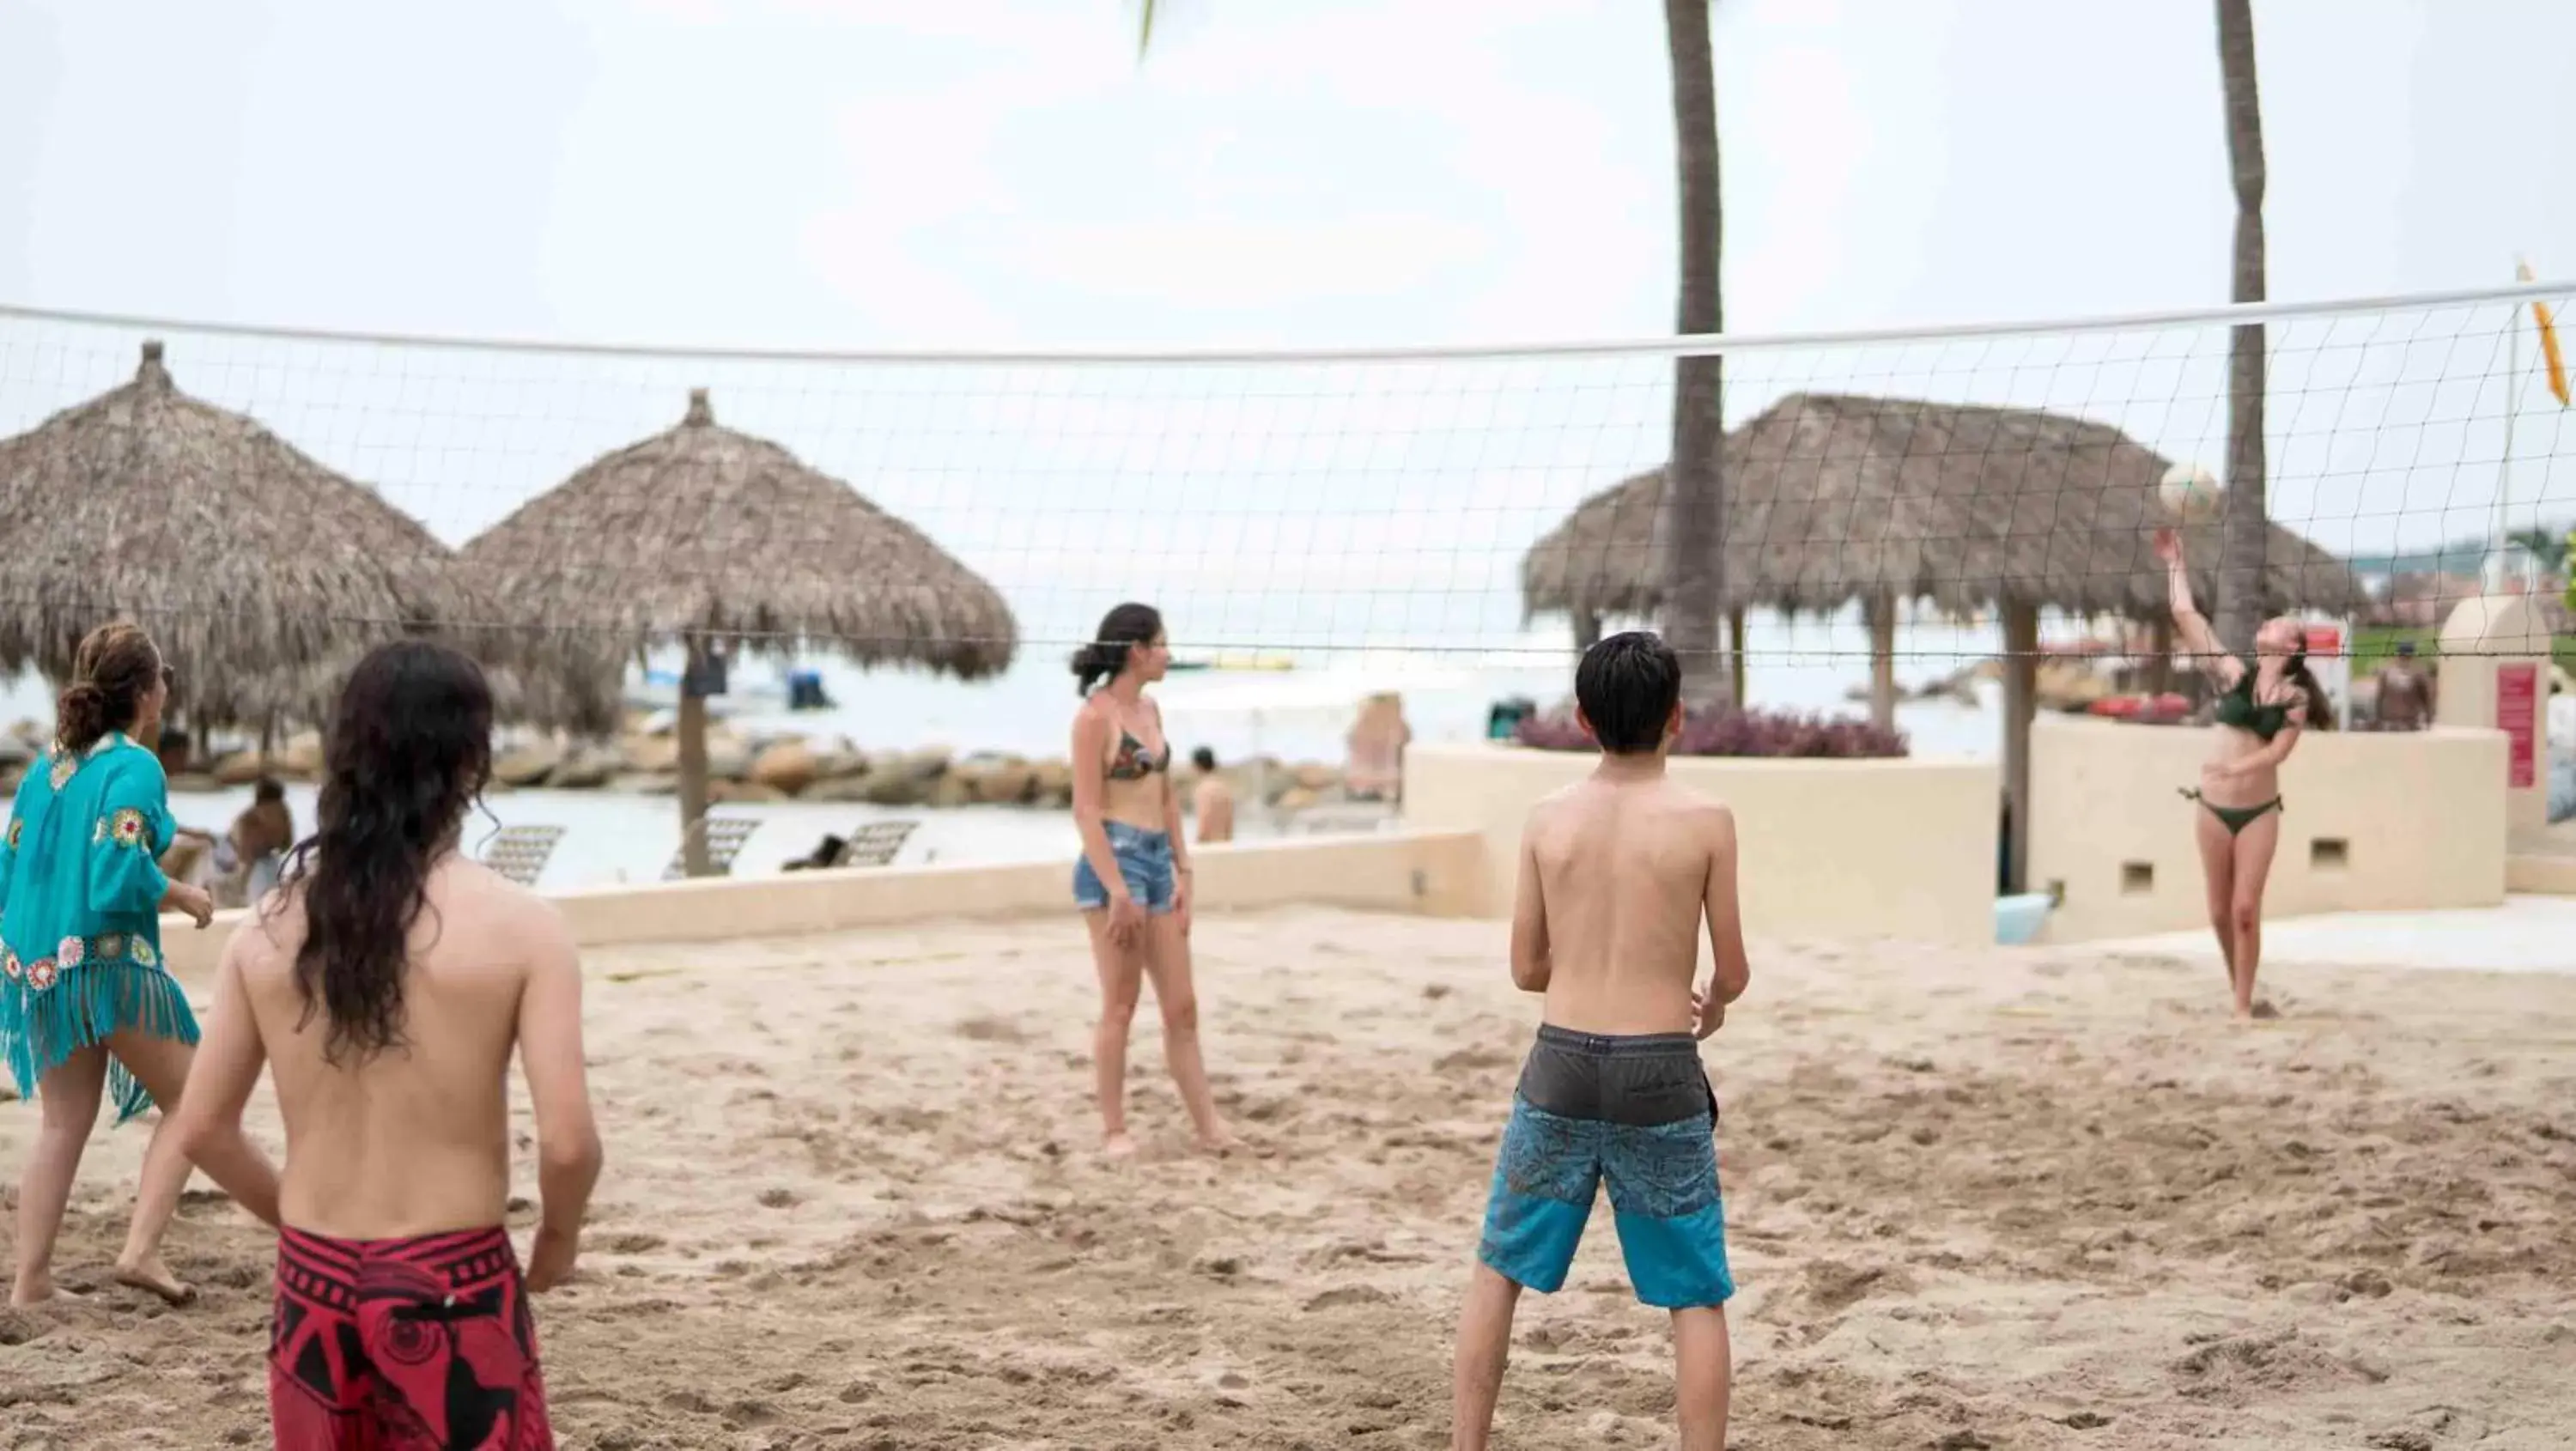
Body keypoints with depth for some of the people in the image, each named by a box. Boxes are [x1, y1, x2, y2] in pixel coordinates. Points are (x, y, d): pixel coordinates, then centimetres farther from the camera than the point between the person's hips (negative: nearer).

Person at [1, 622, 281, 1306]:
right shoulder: (133, 766, -11)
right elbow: (121, 873, -22)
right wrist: (182, 896, -6)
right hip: (112, 962, -7)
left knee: (63, 1124, 11)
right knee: (195, 1104, 8)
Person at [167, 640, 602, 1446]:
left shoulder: (267, 927, 2)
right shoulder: (519, 925, -11)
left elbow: (201, 1127, 5)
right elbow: (567, 1142, -16)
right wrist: (559, 1235, 4)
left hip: (311, 1281, 4)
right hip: (452, 1285, -4)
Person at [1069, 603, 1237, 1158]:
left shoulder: (1149, 709, 14)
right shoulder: (1095, 715, -11)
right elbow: (1086, 810, -14)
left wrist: (1182, 871, 12)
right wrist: (1118, 892, -18)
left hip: (1157, 861, 8)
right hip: (1113, 861, -8)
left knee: (1182, 1006, 7)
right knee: (1120, 1005, -2)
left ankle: (1208, 1128, 11)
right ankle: (1114, 1130, 7)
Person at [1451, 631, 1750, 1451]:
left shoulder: (1548, 819, 2)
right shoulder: (1705, 822, -6)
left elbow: (1526, 969, 8)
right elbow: (1733, 972, 2)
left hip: (1561, 1063, 2)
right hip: (1660, 1076, -2)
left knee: (1498, 1268, 18)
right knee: (1697, 1298, 9)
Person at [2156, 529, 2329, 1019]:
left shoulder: (2295, 698, 0)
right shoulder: (2234, 674, 3)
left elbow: (2280, 749, -14)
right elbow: (2186, 617, 1)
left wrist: (2238, 766, -32)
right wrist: (2174, 563, 2)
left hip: (2260, 809, -2)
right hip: (2215, 806, 2)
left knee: (2246, 909, -7)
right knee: (2220, 912, 6)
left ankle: (2244, 1006, 0)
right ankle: (2241, 995, 21)